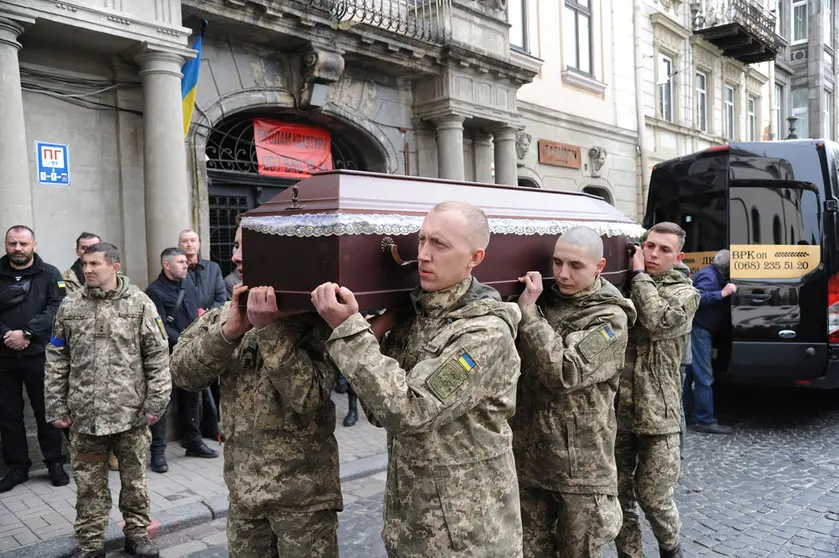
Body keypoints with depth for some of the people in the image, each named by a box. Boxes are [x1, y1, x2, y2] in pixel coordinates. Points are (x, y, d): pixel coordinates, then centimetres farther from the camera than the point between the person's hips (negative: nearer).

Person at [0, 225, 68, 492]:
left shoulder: (49, 274, 2)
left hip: (39, 354, -2)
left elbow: (57, 308, -10)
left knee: (47, 411, 5)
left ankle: (55, 462, 18)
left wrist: (26, 333, -18)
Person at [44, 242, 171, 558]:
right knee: (89, 483, 12)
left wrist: (155, 402, -8)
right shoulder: (69, 307, 3)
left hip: (131, 412, -2)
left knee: (134, 478, 12)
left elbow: (158, 357, -4)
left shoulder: (140, 304, -4)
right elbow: (56, 361, 6)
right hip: (84, 414, 2)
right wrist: (56, 408, 3)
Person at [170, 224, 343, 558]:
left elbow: (309, 395, -22)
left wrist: (269, 329, -29)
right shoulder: (223, 315, 3)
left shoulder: (314, 318, -12)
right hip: (243, 489, 5)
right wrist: (228, 331, -24)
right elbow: (182, 373, -9)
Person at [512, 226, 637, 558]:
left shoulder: (610, 319, -11)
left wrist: (527, 310, -20)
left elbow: (564, 372, -24)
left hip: (581, 468, -5)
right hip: (527, 459, 5)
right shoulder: (544, 301, 5)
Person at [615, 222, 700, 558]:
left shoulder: (684, 292, 0)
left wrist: (639, 274, -13)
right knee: (619, 496, 10)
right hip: (615, 410, 2)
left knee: (653, 498, 8)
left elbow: (658, 322, -22)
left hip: (657, 414, -2)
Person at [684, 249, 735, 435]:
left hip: (698, 330, 11)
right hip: (698, 329, -11)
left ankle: (684, 413, 25)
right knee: (704, 377, -7)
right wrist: (722, 293, -32)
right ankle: (706, 421, -4)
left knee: (690, 373, 16)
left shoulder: (712, 275, 16)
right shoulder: (708, 277, -15)